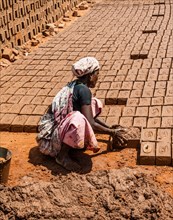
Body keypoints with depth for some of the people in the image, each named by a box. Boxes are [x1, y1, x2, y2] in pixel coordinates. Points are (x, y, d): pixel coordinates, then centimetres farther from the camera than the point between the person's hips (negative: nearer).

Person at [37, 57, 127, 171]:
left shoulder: (75, 85, 8)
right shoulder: (83, 90, -19)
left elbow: (91, 116, 20)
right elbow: (91, 124, -21)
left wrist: (110, 128, 19)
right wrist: (112, 132, -7)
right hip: (52, 139, -9)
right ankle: (62, 155, -17)